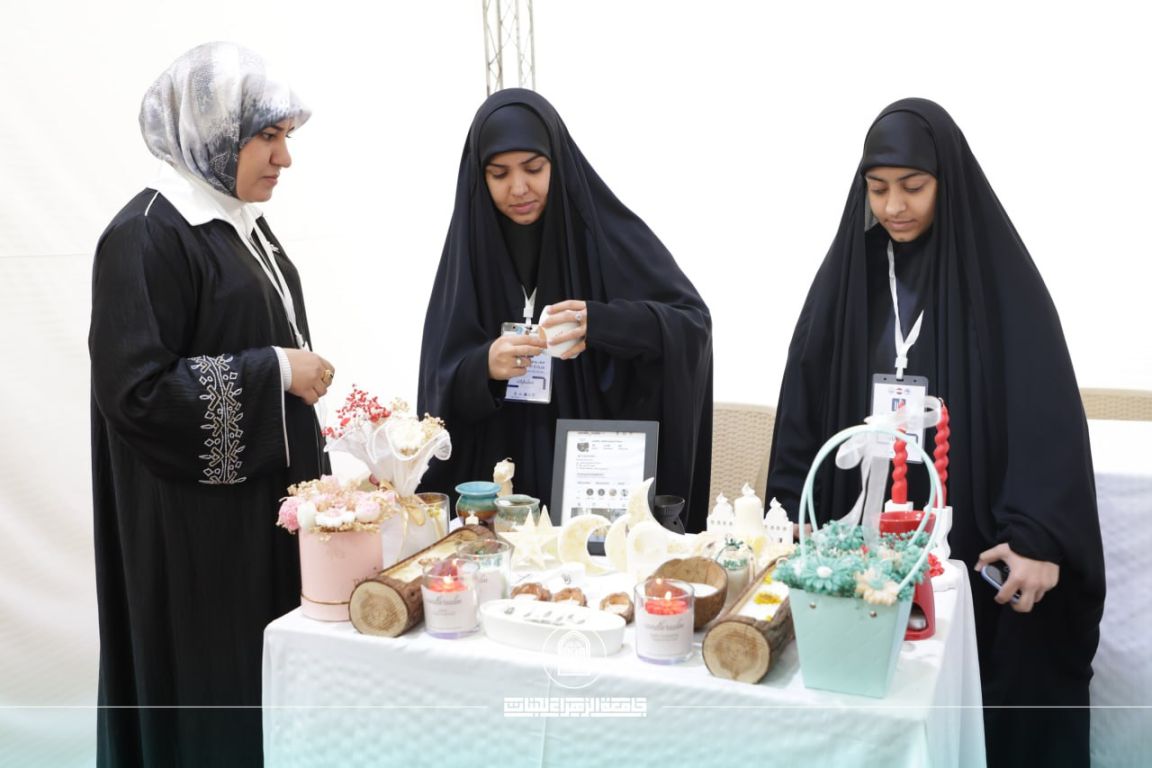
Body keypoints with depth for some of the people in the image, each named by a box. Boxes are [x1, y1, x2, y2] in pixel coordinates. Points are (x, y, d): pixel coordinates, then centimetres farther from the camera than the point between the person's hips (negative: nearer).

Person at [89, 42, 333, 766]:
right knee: (217, 687, 4)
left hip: (270, 497, 9)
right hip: (197, 524, -8)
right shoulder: (148, 236, -17)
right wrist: (275, 373, -18)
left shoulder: (245, 224, 11)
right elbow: (136, 389, -23)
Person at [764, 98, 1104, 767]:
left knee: (983, 709, 6)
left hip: (970, 540, -2)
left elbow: (1048, 412, -12)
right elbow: (804, 413, 4)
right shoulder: (847, 273, 4)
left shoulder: (1000, 275, -6)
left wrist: (1037, 537, -23)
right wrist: (790, 527, -1)